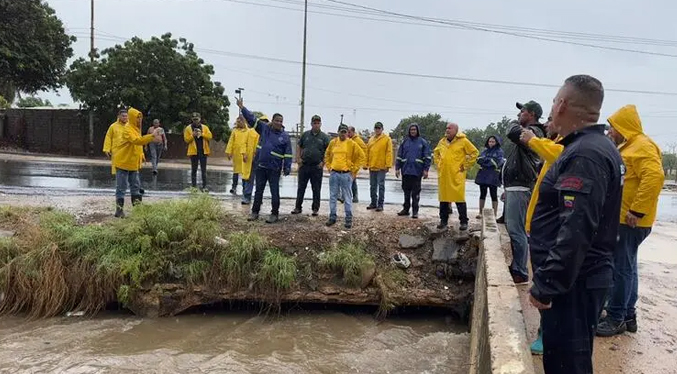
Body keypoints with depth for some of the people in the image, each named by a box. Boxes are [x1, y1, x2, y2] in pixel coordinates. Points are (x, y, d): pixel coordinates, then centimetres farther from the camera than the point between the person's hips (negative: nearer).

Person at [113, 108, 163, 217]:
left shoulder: (137, 128, 10)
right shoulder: (128, 129, -18)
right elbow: (136, 140, -35)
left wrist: (141, 155, 10)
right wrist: (152, 136, -43)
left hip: (133, 163, 9)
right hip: (123, 162, -8)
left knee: (135, 186, 11)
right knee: (121, 187, -3)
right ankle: (119, 210, 3)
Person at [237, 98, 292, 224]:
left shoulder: (285, 136, -4)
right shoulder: (264, 128, 4)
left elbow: (288, 154, -6)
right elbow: (251, 118, 4)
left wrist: (287, 168, -11)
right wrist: (242, 107, -2)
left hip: (274, 169, -3)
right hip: (260, 166, 3)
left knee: (274, 192, 3)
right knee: (258, 190, 12)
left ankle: (275, 214, 13)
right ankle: (255, 212, 22)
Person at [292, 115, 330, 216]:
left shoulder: (324, 137, 1)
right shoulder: (305, 134, 8)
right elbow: (298, 146, 15)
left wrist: (323, 162, -9)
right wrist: (298, 158, 4)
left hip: (317, 167, -2)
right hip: (304, 165, 2)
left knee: (316, 189, 5)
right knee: (301, 188, 7)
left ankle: (315, 209, 16)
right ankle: (298, 207, 16)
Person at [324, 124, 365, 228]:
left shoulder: (352, 144, -2)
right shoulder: (333, 142, 7)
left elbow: (361, 156, 0)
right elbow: (327, 155, 20)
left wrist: (354, 169, -2)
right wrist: (329, 166, 11)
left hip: (346, 174, -3)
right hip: (334, 174, 3)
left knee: (348, 197, 2)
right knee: (333, 196, 9)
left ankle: (349, 219, 8)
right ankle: (332, 217, 18)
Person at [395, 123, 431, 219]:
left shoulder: (423, 142, 2)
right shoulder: (405, 142, 10)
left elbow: (427, 157, 0)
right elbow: (399, 156, 11)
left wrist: (426, 169, -7)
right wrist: (397, 168, 5)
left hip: (417, 171, -3)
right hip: (406, 170, 3)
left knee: (415, 192, 1)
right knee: (406, 191, 9)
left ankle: (415, 211, 5)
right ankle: (406, 209, 18)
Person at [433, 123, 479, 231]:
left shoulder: (463, 141, -3)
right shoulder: (442, 141, 12)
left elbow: (474, 153, 0)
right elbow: (436, 153, 29)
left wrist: (466, 166, -3)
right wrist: (438, 164, 16)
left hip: (456, 175, -5)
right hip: (443, 175, 5)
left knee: (459, 198, -5)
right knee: (443, 198, 8)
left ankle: (464, 222, 5)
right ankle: (443, 220, 18)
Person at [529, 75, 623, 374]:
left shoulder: (585, 155, -21)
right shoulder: (595, 148, 12)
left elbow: (575, 230, -27)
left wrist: (546, 284, -22)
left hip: (572, 281, -10)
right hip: (580, 276, 10)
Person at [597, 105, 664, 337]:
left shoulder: (642, 146, -15)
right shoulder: (629, 147, 17)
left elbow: (654, 177, -28)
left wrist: (637, 211, -28)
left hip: (628, 222, -10)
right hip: (621, 219, 10)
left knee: (620, 269, -4)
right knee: (626, 268, 15)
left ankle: (616, 319, 5)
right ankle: (628, 315, 25)